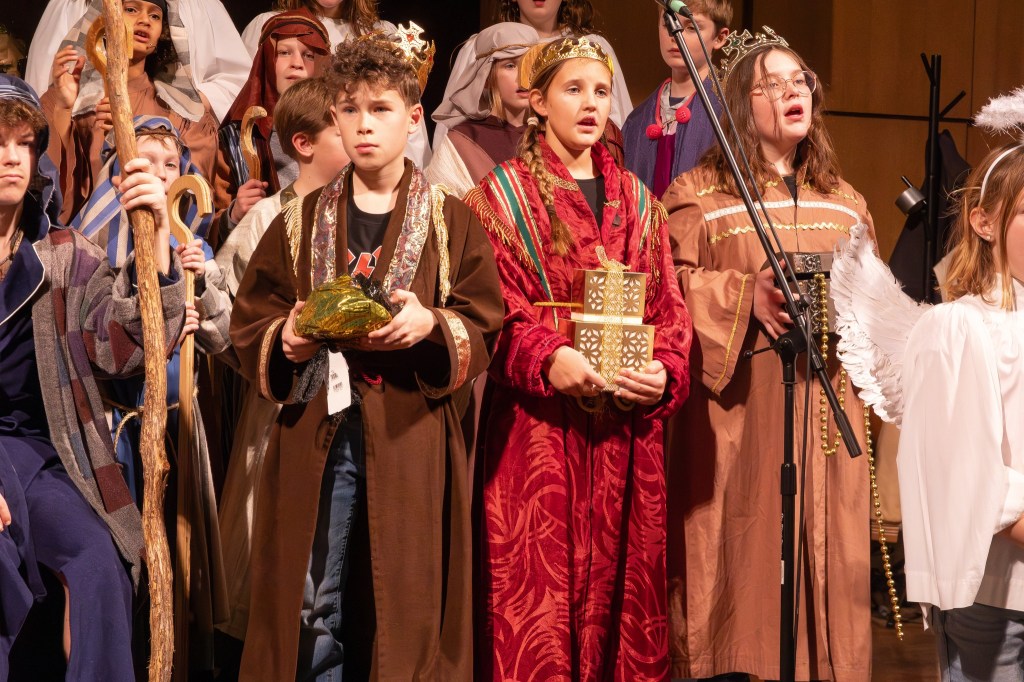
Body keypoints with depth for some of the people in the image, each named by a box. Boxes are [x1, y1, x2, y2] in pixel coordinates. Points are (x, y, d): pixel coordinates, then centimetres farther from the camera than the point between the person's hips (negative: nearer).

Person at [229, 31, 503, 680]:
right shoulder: (301, 223, 11)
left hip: (412, 438, -1)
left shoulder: (453, 223, 6)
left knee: (404, 605, 3)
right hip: (318, 434, 2)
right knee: (310, 609, 1)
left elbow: (485, 329, 1)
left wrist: (433, 325, -18)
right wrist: (287, 337, -11)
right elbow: (248, 323, 9)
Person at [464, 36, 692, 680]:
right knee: (540, 584, -5)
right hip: (537, 421, -4)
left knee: (619, 577, 6)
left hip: (625, 424, 4)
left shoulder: (637, 200, 15)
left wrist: (664, 372, -11)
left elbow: (668, 307, 9)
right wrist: (548, 359, -24)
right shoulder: (502, 196, 3)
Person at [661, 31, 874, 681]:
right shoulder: (699, 192, 0)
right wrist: (747, 294, -20)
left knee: (824, 546, 5)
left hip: (826, 402, 4)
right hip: (736, 403, -4)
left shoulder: (845, 201, 16)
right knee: (742, 546, -4)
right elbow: (673, 291, -7)